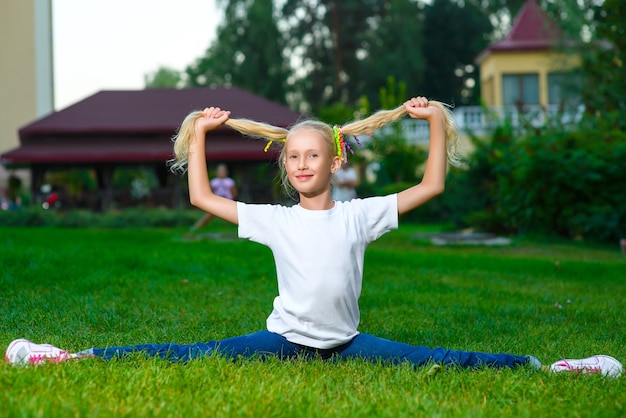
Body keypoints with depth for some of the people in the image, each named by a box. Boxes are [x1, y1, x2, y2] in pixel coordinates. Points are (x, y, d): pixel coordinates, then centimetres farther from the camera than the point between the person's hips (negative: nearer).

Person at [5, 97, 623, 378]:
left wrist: (434, 121, 1)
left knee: (438, 361, -13)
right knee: (188, 356, -16)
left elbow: (430, 186, 2)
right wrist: (200, 134, 8)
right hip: (284, 339, 0)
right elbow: (201, 198, 7)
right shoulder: (273, 220, 2)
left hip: (345, 343, 0)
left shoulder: (359, 215, 0)